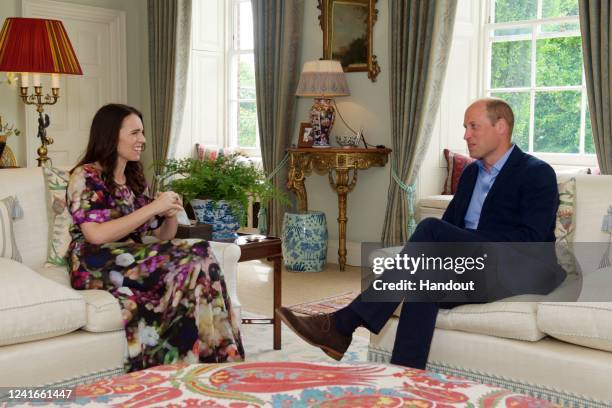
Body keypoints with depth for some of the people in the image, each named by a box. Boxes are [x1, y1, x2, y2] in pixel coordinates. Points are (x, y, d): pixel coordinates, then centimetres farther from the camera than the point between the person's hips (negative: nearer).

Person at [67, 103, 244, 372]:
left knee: (193, 264, -26)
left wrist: (171, 214, -4)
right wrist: (152, 208, -15)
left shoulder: (135, 179, 19)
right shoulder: (86, 176, -2)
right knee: (196, 259, -27)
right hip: (99, 269, -6)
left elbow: (161, 238, 18)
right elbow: (97, 235, -17)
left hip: (135, 264, 6)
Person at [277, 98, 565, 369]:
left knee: (431, 228, -26)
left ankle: (342, 324, -29)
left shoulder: (537, 173, -3)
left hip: (523, 273, -6)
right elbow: (451, 223, 16)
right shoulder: (471, 172, 20)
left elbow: (530, 238, -15)